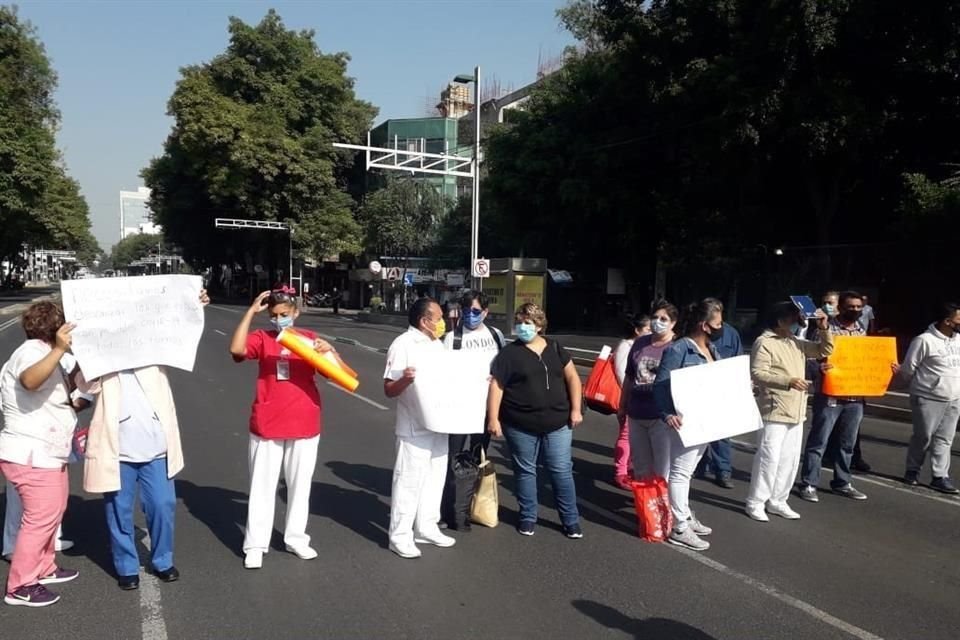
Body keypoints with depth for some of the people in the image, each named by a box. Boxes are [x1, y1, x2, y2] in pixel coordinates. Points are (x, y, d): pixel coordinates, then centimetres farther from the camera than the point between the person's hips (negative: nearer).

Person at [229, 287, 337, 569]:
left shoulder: (310, 339, 3)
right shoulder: (262, 338, -1)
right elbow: (236, 349, -20)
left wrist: (328, 350, -19)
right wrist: (251, 311, -19)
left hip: (304, 425, 2)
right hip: (267, 425, -1)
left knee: (300, 484, 13)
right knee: (262, 486, 6)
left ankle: (296, 538, 28)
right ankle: (255, 545, 15)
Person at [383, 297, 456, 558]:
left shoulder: (437, 344, 12)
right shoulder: (403, 344, -13)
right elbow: (389, 389, -16)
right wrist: (405, 379, -37)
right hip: (414, 428, -8)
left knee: (435, 478, 16)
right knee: (409, 480, -1)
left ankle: (426, 528, 29)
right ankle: (400, 536, 11)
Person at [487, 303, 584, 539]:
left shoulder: (555, 348, 7)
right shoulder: (509, 353, -2)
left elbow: (572, 377, 8)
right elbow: (496, 386, -5)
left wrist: (575, 409, 0)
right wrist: (493, 419, -11)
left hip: (557, 423, 2)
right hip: (521, 426, -2)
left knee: (562, 471, 7)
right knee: (525, 471, 10)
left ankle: (571, 520, 18)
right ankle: (528, 518, 25)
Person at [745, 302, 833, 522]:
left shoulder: (797, 343, 15)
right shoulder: (765, 342, -10)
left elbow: (825, 350, 20)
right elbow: (758, 374, -17)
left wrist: (824, 328, 4)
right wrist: (788, 381, -25)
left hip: (796, 412, 8)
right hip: (774, 411, -8)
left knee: (790, 459, 11)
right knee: (769, 458, -7)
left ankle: (777, 501, 20)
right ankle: (755, 502, 2)